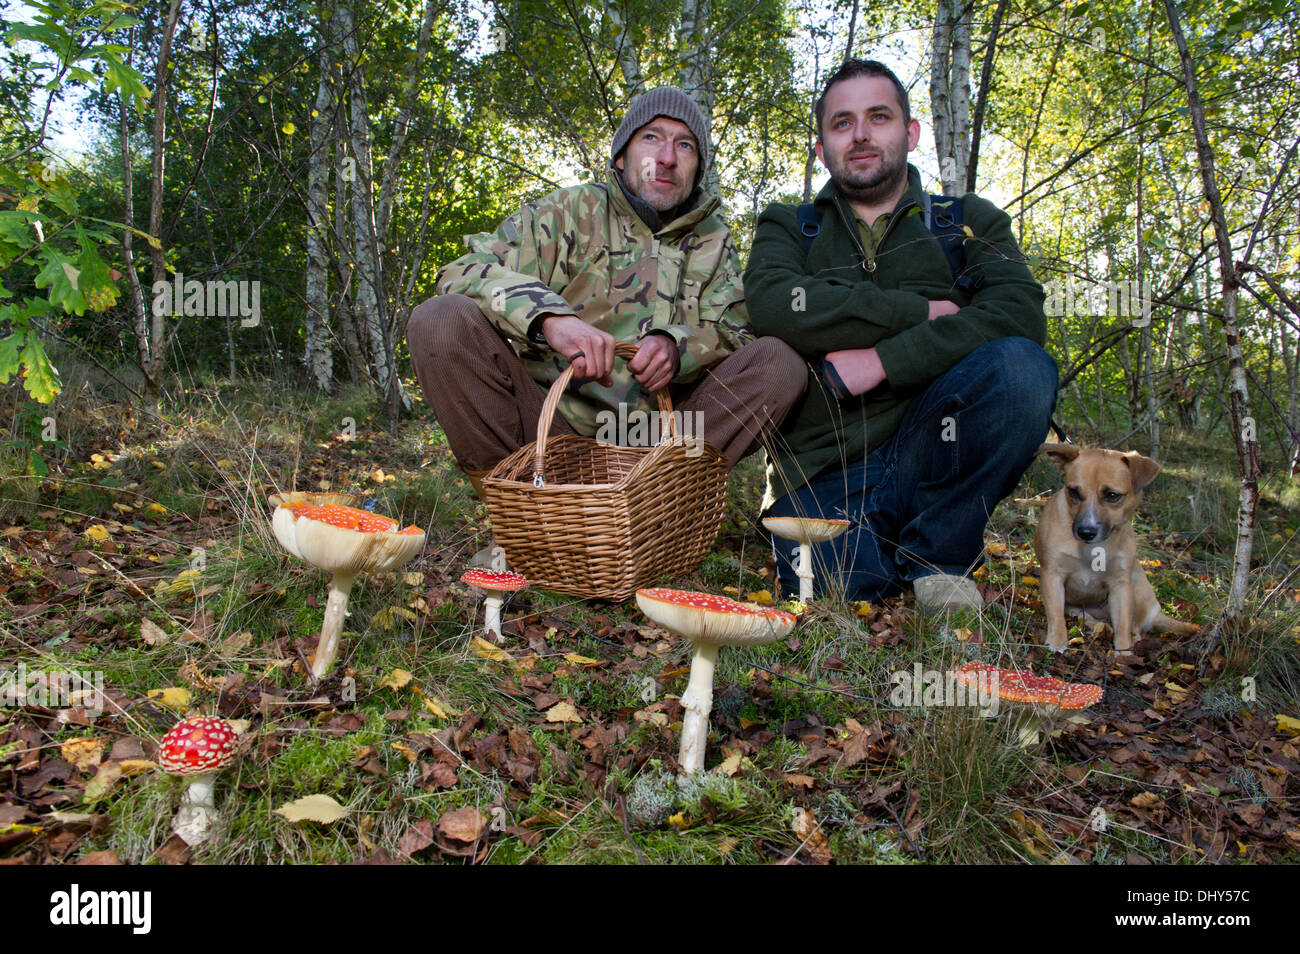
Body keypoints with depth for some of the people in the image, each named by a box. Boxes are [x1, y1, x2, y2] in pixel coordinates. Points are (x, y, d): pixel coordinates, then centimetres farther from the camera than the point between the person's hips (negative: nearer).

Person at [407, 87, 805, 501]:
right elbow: (466, 271, -6)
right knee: (440, 319, -22)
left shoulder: (713, 241, 16)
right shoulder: (574, 209, 6)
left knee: (781, 361, -17)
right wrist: (549, 316, -27)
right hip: (554, 420, -1)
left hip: (654, 437, 2)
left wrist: (678, 347, -20)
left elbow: (733, 331, 5)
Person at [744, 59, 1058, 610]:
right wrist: (921, 312, -10)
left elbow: (1020, 316, -7)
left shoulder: (971, 224, 15)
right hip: (822, 476, -1)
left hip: (929, 454, 2)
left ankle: (936, 554, -8)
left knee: (1022, 368, -26)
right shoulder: (788, 229, 15)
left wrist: (884, 360, -17)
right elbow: (771, 304, -10)